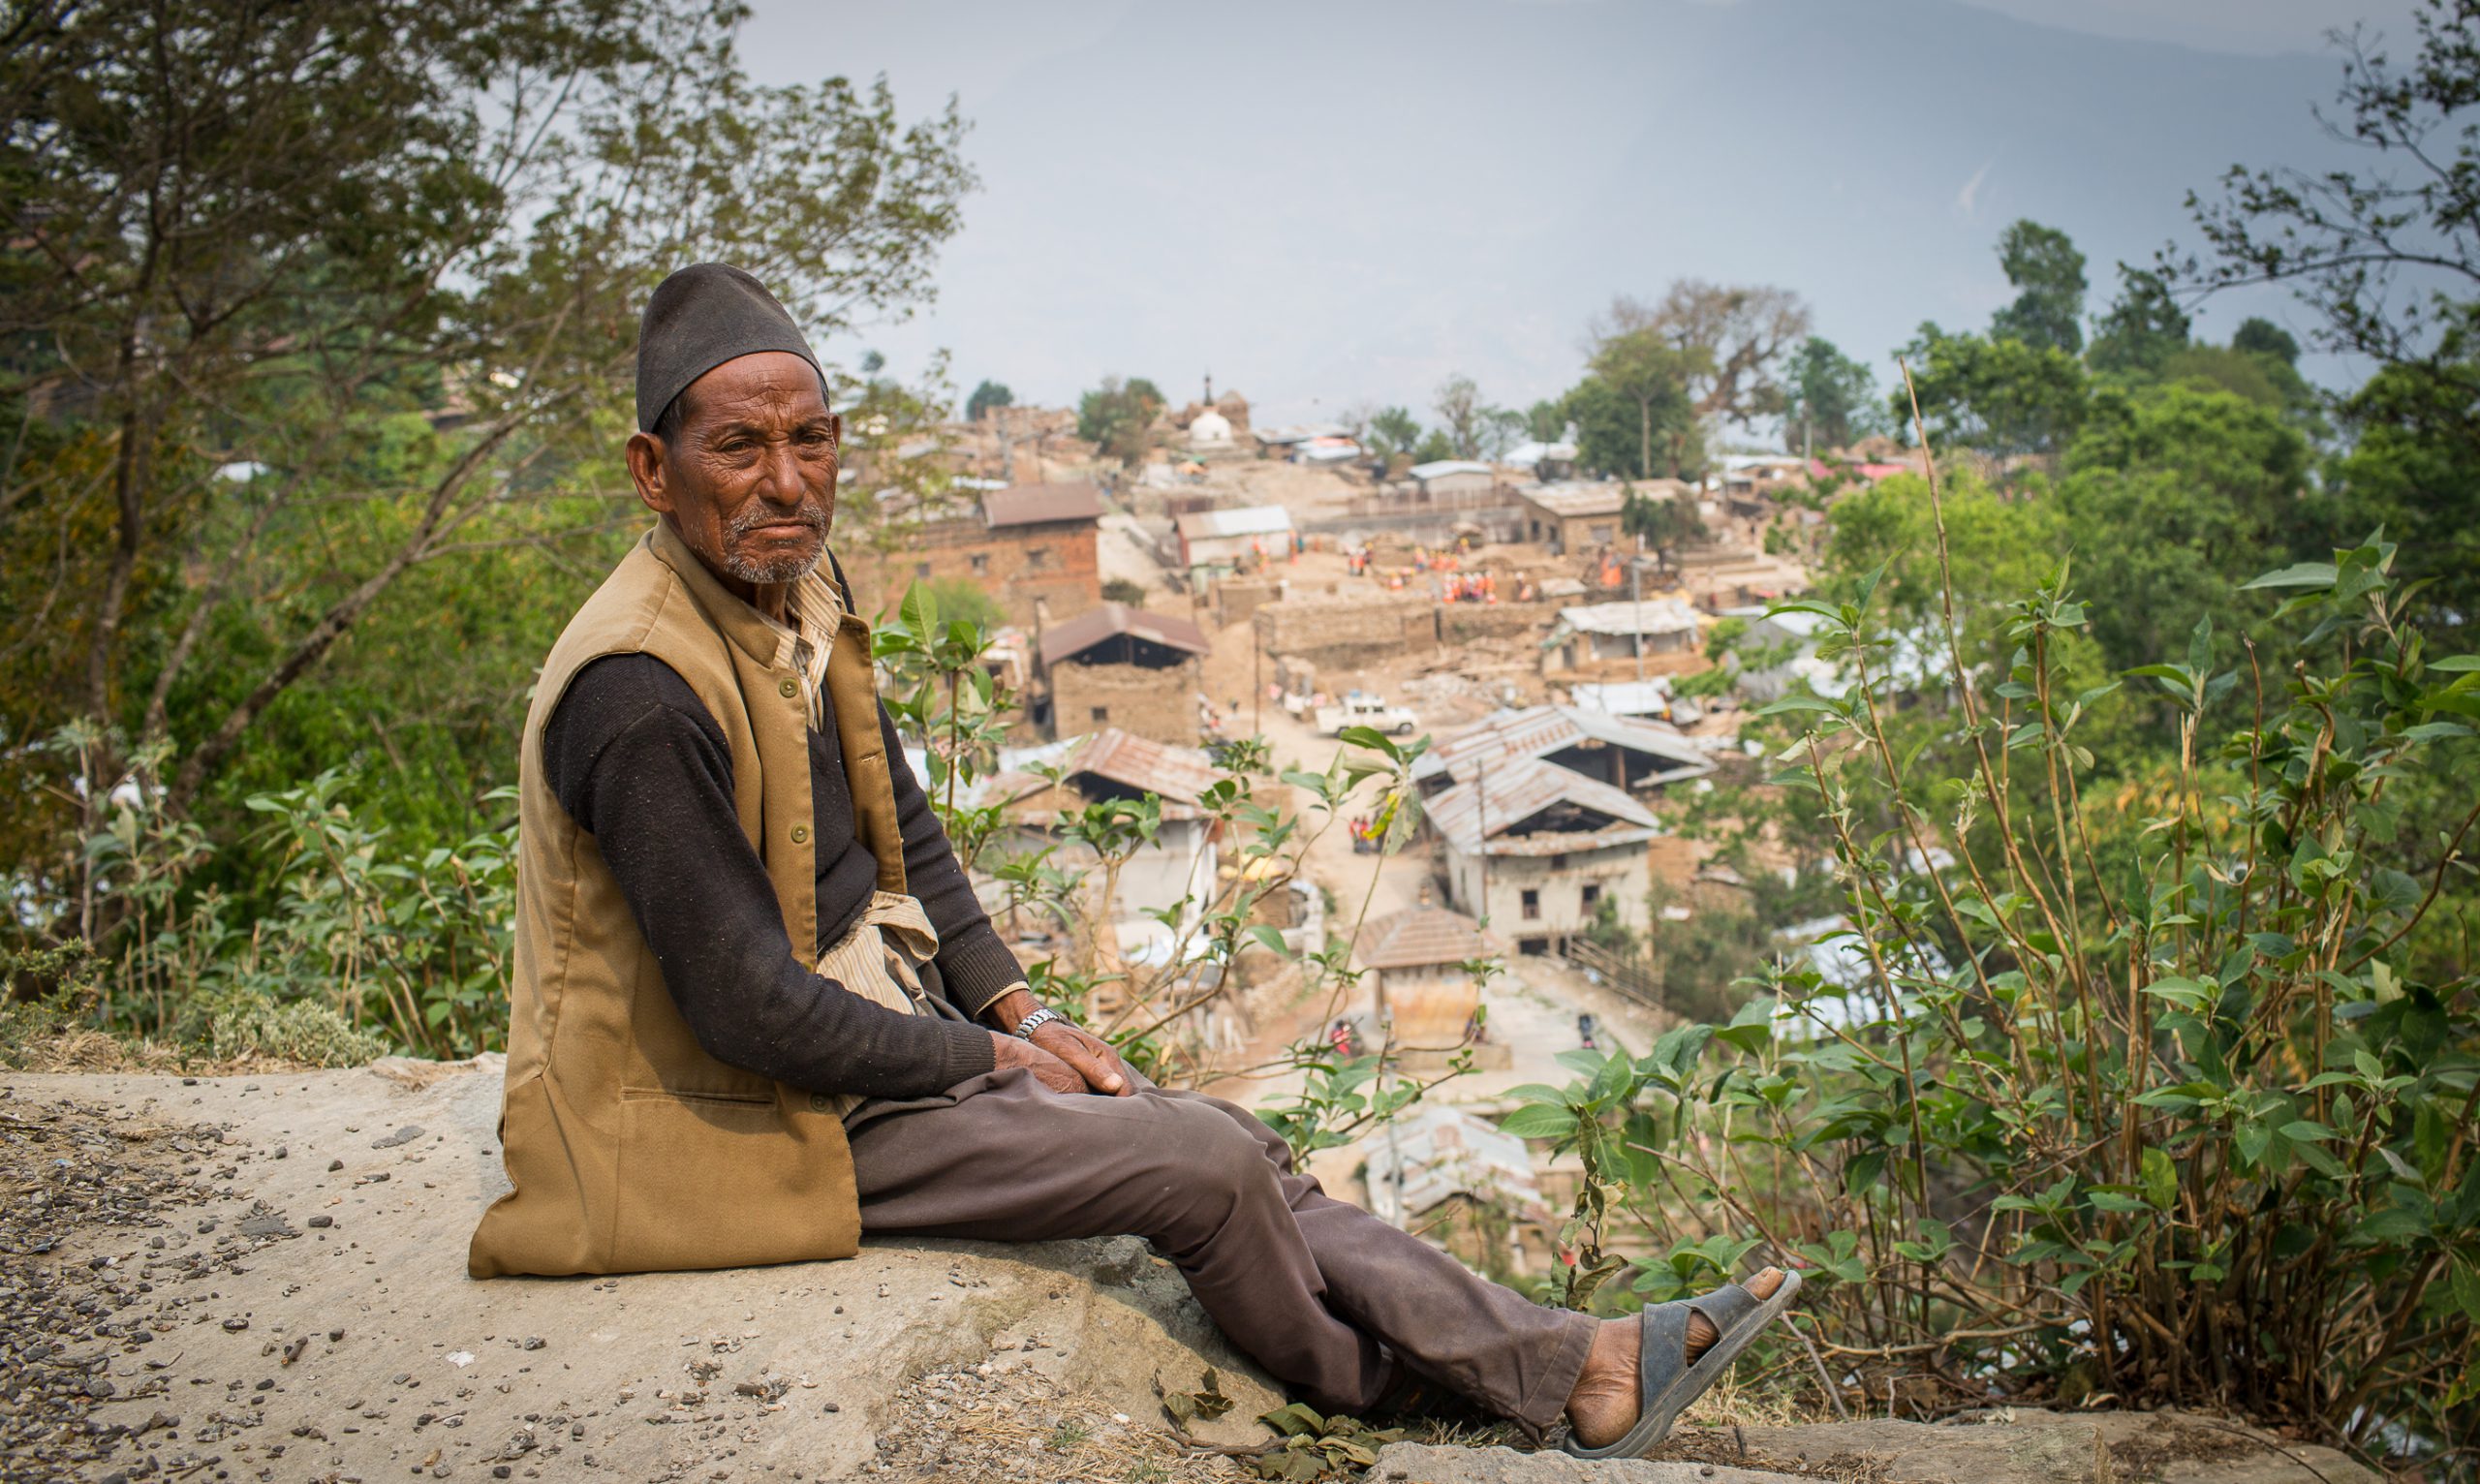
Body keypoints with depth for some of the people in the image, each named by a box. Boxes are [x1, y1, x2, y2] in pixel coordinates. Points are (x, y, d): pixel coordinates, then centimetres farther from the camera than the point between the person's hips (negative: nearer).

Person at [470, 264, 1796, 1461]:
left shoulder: (802, 595, 4)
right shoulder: (643, 692, -27)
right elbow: (752, 1009, -26)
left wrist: (1015, 1010, 4)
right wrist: (988, 1058, -13)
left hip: (888, 1038, 9)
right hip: (760, 1116, -9)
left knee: (1233, 1149, 0)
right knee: (1202, 1167, -14)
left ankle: (1568, 1367, 5)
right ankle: (1373, 1397, 13)